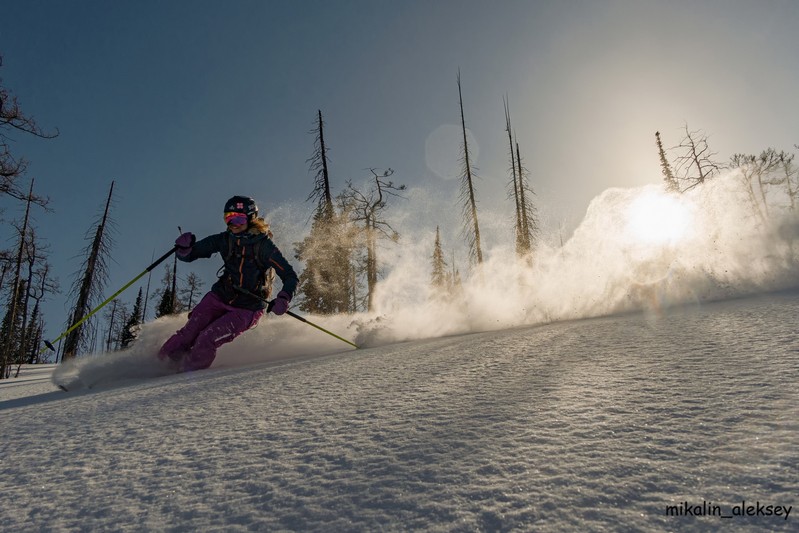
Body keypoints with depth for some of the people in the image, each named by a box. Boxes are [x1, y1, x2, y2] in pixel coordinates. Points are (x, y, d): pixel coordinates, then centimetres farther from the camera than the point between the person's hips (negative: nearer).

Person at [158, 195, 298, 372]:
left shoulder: (264, 246, -15)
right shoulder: (224, 239, -3)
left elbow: (290, 277, -16)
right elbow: (189, 255, 2)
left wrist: (283, 299, -33)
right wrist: (184, 247, -21)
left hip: (247, 309, -4)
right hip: (219, 297, 4)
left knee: (207, 339, -18)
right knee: (190, 332, -11)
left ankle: (188, 372, 4)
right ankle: (161, 359, 11)